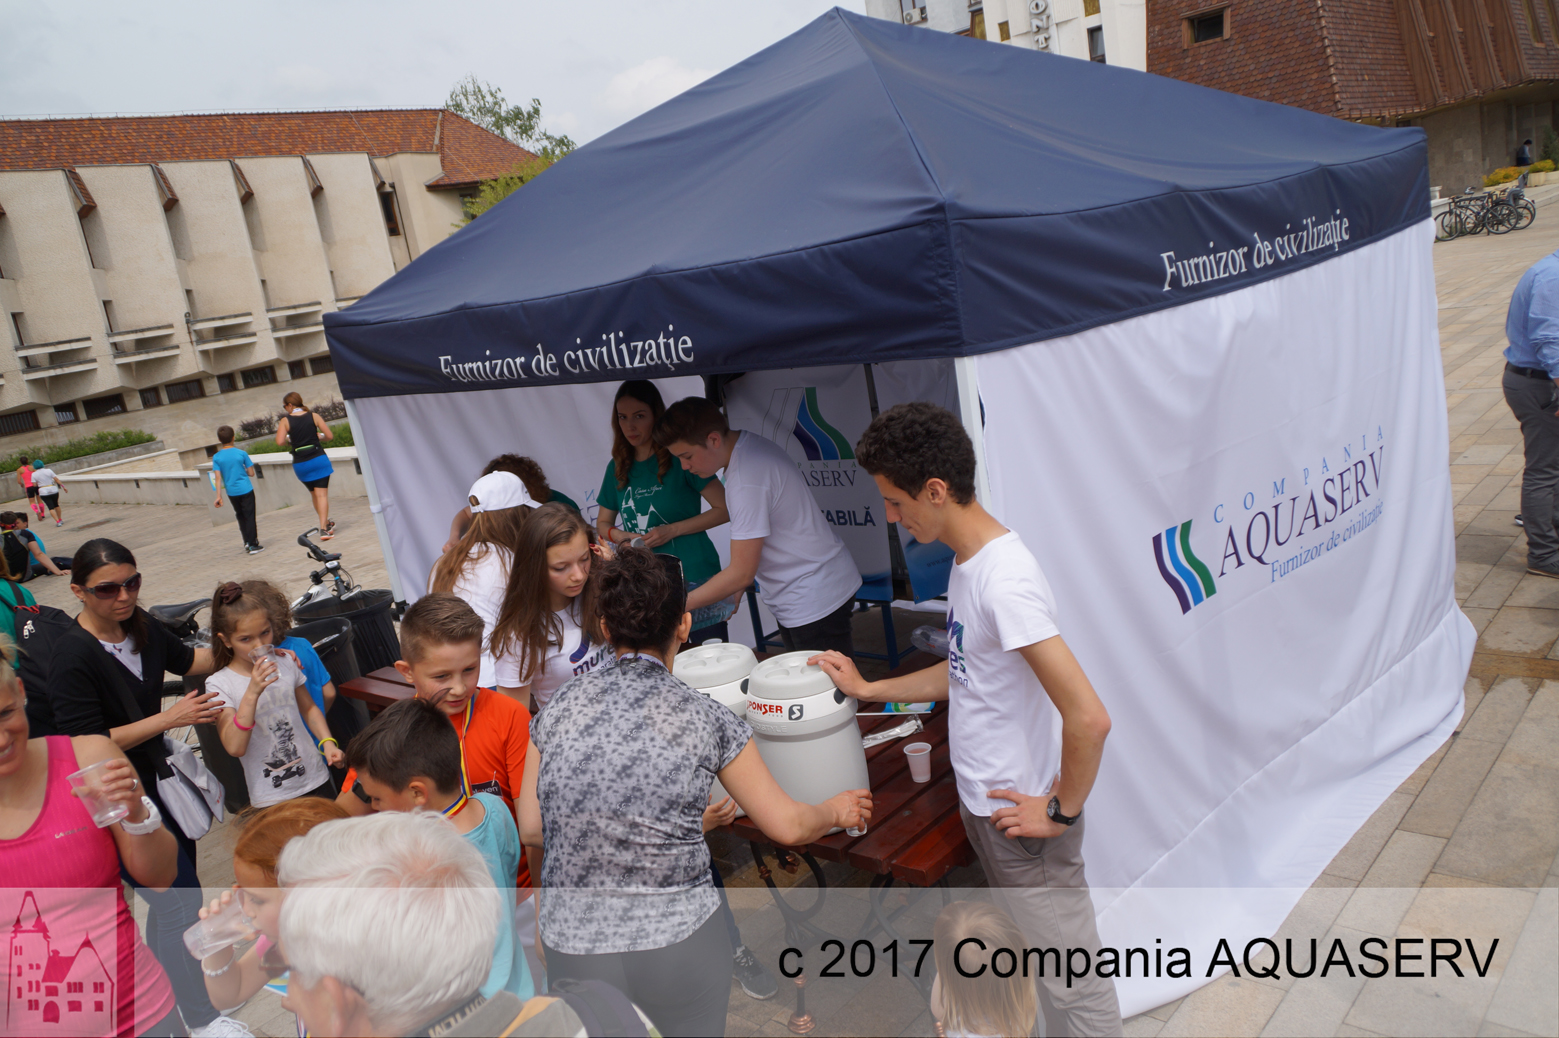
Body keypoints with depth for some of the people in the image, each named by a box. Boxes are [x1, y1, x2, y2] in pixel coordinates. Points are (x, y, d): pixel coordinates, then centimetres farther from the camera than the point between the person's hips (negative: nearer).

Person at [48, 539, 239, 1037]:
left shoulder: (138, 624, -3)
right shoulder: (73, 658, -25)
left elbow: (186, 659, 16)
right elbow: (87, 744, -25)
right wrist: (169, 718, -26)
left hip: (152, 777, 8)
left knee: (171, 890, 20)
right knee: (180, 901, -4)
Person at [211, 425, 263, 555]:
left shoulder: (216, 457, -4)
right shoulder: (242, 453, -8)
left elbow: (218, 478, -8)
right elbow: (251, 473, -5)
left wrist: (218, 496, -7)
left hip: (232, 493, 3)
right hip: (246, 490, -3)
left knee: (240, 517, 18)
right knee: (249, 516, 2)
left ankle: (247, 542, 20)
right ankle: (253, 545, 2)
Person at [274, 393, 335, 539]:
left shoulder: (285, 421, -3)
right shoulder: (314, 416, 0)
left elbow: (280, 442, -15)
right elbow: (329, 436, -3)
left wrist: (289, 442, 6)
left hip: (300, 464, 1)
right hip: (319, 459, -1)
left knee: (314, 494, 19)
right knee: (322, 494, -2)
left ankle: (326, 523, 31)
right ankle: (324, 529, -12)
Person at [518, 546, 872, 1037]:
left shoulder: (558, 709, -2)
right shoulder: (706, 719, -8)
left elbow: (531, 830, 3)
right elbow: (787, 826, -1)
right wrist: (837, 812, 19)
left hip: (574, 947, 2)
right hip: (680, 946, -2)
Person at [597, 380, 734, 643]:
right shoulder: (618, 468, 11)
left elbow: (724, 508, -8)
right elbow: (603, 523, 23)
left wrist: (673, 530, -13)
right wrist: (619, 536, 0)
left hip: (695, 579, -4)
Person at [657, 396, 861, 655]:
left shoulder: (747, 482, -25)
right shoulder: (749, 444, 4)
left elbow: (741, 573, -22)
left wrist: (680, 605, -14)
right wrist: (737, 589, 11)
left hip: (815, 602, -10)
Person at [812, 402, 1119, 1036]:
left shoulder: (1005, 581, -28)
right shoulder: (968, 560, 3)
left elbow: (1088, 719, -32)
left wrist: (1062, 812, -19)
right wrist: (866, 690, 17)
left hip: (1021, 816, -9)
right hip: (985, 803, 9)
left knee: (1073, 986, 9)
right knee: (1037, 960, 26)